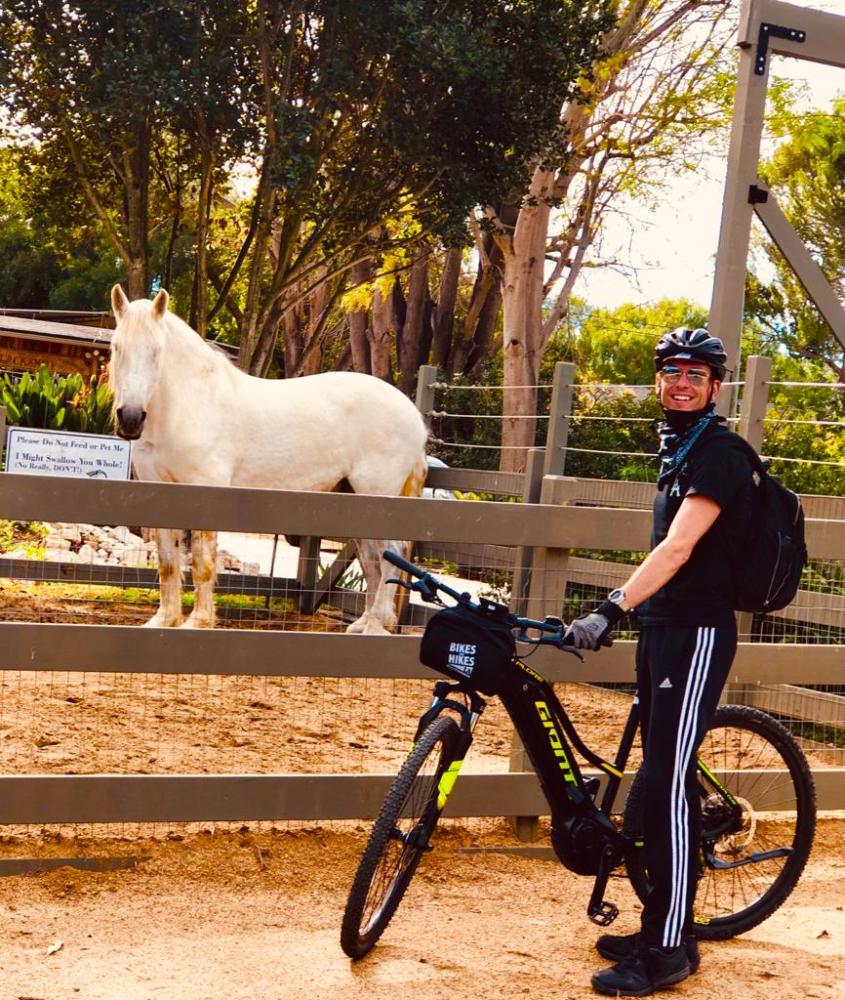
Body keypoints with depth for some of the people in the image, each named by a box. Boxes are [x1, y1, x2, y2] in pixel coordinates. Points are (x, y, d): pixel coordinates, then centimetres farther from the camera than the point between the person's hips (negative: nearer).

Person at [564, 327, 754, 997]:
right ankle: (663, 928, 20)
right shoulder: (681, 449, 17)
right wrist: (628, 611, 27)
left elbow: (678, 548, -25)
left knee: (670, 783, -12)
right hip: (663, 628, 10)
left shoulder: (719, 454, -14)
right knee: (661, 781, 12)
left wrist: (611, 610, -34)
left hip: (698, 633, -10)